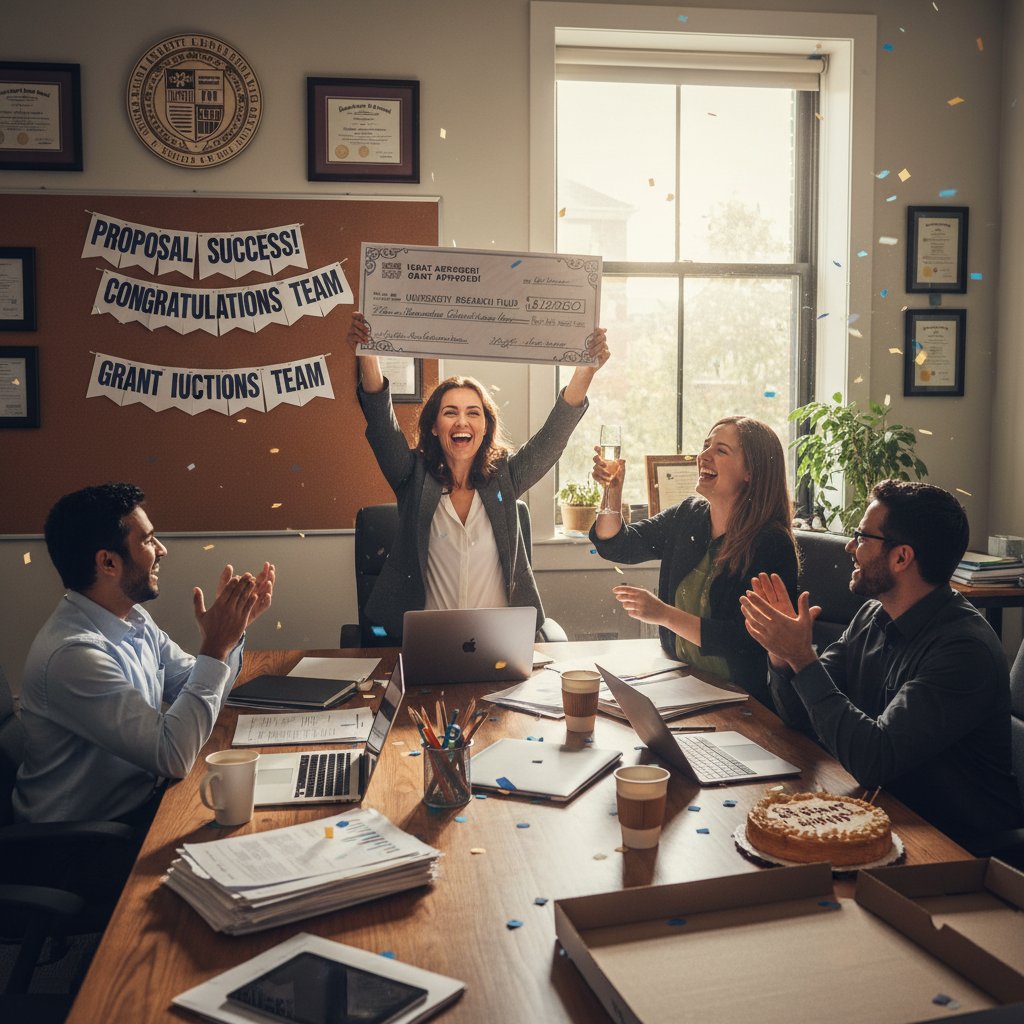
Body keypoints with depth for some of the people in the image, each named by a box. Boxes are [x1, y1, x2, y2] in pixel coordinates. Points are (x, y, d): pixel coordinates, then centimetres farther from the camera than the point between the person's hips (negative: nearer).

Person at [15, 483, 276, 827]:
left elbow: (193, 687, 10)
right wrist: (215, 647, -25)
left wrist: (233, 624, -6)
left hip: (143, 795, 8)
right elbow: (174, 756, -28)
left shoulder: (134, 619, 1)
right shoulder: (72, 653, -27)